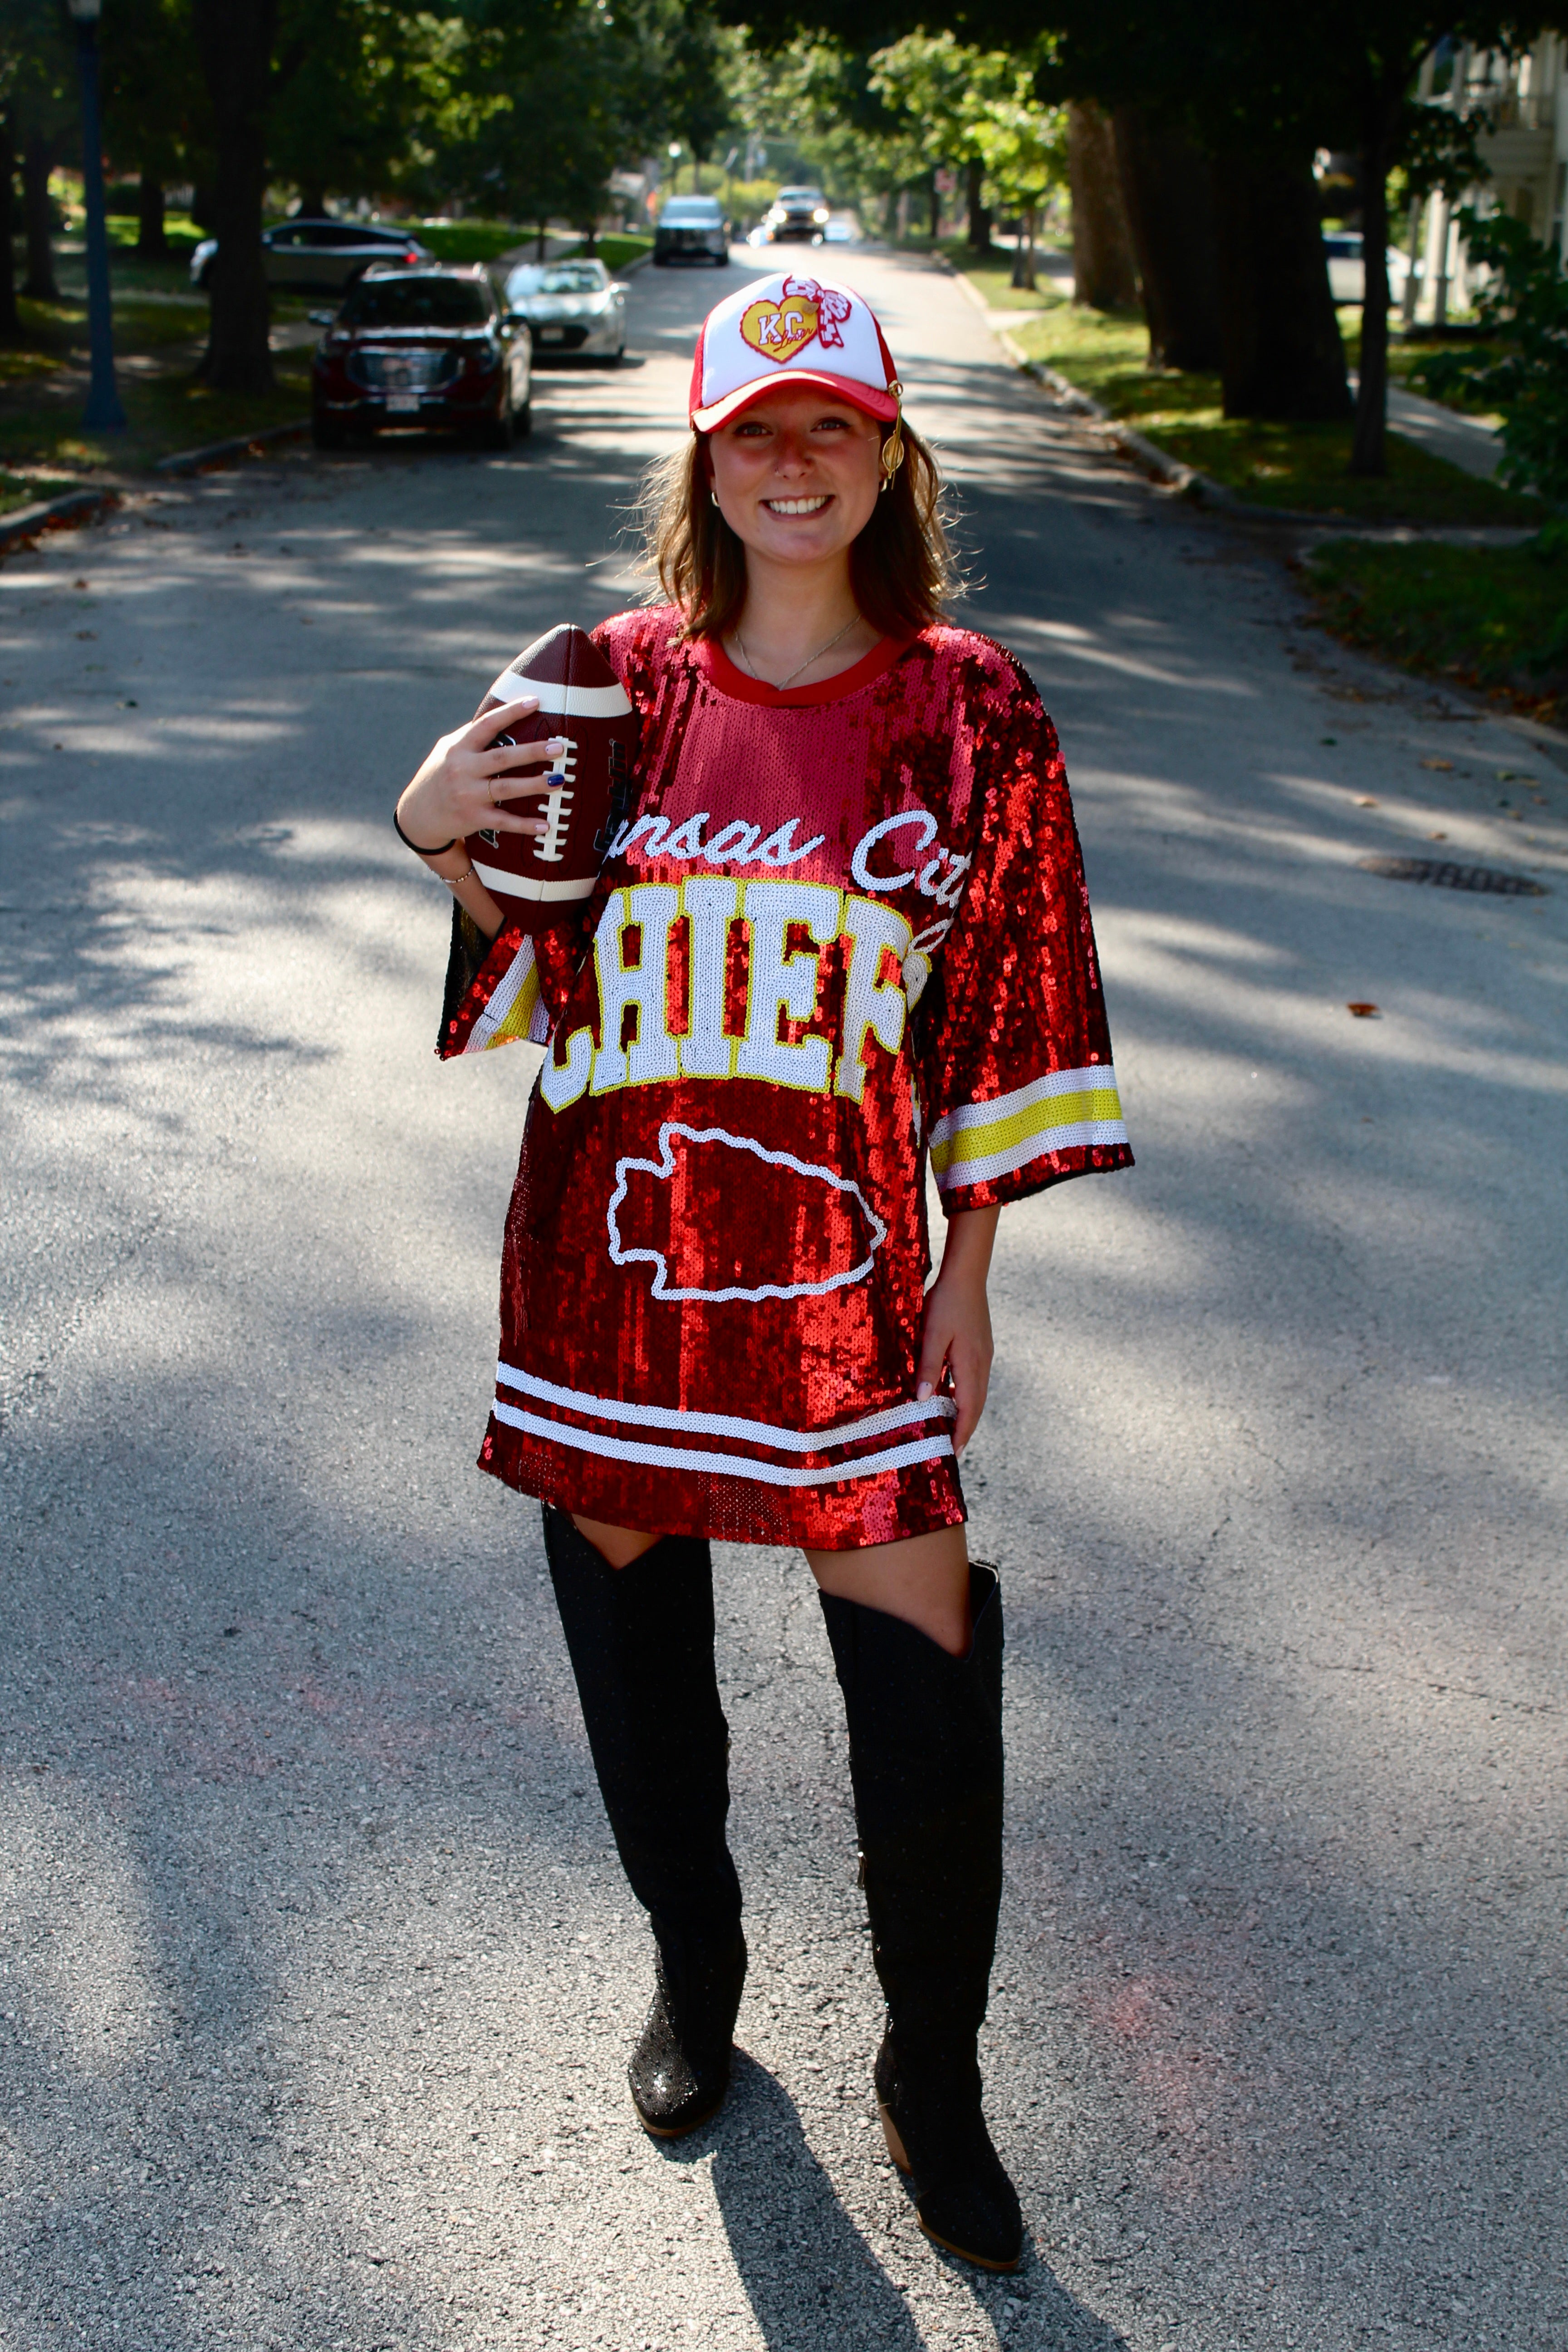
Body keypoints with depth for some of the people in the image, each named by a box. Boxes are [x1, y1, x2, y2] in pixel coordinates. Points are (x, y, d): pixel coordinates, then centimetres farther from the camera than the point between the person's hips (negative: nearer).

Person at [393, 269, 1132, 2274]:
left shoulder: (967, 709, -2)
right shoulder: (619, 683, 2)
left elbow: (1004, 1011, 1)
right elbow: (537, 963, 9)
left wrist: (968, 1266, 0)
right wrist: (440, 837, -9)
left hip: (843, 1268, -2)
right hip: (614, 1260, 2)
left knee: (928, 1684, -3)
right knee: (635, 1646, 15)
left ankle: (934, 2083, 24)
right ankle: (693, 1969, 45)